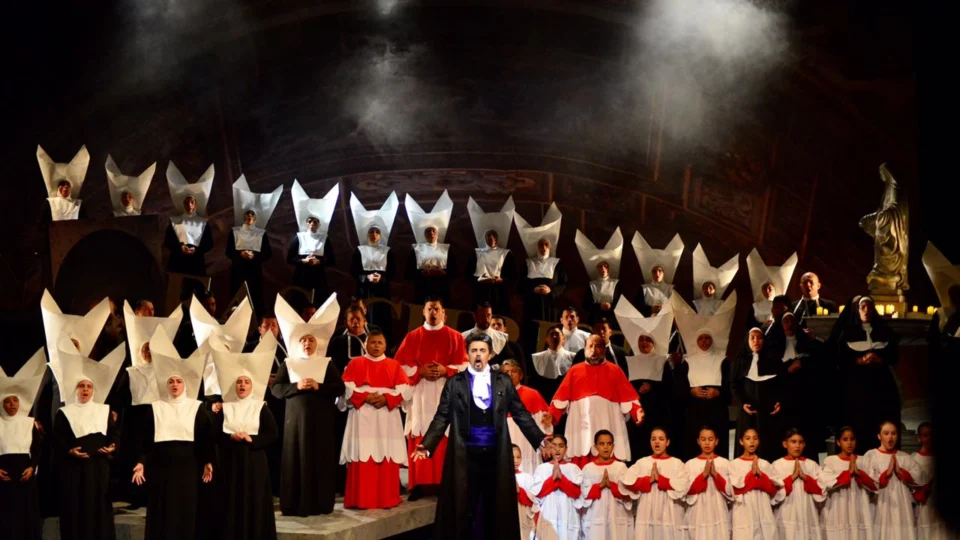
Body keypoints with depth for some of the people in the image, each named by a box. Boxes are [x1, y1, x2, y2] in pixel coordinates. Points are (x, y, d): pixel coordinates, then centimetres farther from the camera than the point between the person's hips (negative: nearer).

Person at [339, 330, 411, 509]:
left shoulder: (394, 365, 12)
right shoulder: (355, 364, 8)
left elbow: (405, 390, 2)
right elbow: (347, 388, -3)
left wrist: (387, 398, -13)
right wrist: (365, 397, -15)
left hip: (387, 418, 1)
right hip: (363, 417, -1)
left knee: (387, 457, -1)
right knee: (362, 456, -6)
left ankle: (387, 499, 5)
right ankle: (360, 499, -2)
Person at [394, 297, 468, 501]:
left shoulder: (455, 337, 8)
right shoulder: (413, 337, 10)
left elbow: (464, 365, 2)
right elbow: (401, 365, 5)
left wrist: (445, 370, -13)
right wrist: (420, 371, -9)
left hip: (445, 393, -1)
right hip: (420, 393, 1)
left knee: (444, 437, -5)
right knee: (419, 439, -2)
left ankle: (443, 482, -1)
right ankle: (418, 483, -1)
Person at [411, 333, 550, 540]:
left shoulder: (504, 382, 7)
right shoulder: (454, 383, 2)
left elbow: (521, 414, 7)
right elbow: (442, 417, -1)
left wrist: (540, 440, -1)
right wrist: (426, 445, -14)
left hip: (495, 454, 1)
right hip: (466, 454, -1)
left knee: (496, 506, 6)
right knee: (464, 506, 2)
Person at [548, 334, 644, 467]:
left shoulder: (615, 370, 13)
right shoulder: (574, 371, 16)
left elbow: (628, 398, 6)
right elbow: (562, 398, 10)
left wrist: (637, 412, -11)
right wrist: (552, 415, -5)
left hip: (607, 426, -1)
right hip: (581, 428, 1)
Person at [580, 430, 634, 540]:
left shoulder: (621, 467, 6)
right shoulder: (588, 468, 5)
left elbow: (628, 491, -2)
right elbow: (585, 493, -1)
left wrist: (611, 485, -15)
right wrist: (600, 485, -15)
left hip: (618, 518, 0)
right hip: (595, 518, 0)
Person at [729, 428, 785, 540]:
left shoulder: (765, 464, 13)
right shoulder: (735, 464, 4)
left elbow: (777, 489, 4)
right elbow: (736, 489, -7)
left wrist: (761, 475, -8)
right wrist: (752, 473, -10)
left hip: (764, 516, 3)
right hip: (744, 516, -3)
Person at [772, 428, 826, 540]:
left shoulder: (812, 465, 11)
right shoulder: (777, 465, 4)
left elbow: (822, 492, 3)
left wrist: (805, 477, -8)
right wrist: (792, 477, -11)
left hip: (809, 519, 2)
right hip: (787, 520, -2)